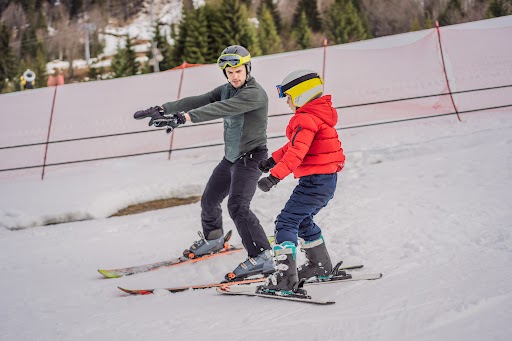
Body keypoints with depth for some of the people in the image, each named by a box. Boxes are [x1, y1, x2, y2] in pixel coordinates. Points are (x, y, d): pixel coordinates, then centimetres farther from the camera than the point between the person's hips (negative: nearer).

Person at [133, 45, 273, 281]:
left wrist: (183, 117, -42)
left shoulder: (255, 94, -22)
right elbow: (197, 101, 1)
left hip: (250, 158, -9)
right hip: (230, 158, 9)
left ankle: (262, 258, -23)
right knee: (209, 200, 20)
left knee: (237, 206, -23)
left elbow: (218, 110, -34)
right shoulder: (226, 90, 6)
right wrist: (162, 109, -8)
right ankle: (212, 239, 46)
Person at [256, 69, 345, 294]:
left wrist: (275, 176, -33)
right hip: (328, 181, 10)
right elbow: (296, 144, 26)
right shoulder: (319, 114, 16)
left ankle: (286, 276, -20)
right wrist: (272, 160, 25)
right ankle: (321, 265, 39)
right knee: (302, 220, 27)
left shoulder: (306, 119, -17)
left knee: (286, 222, -11)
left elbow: (297, 152, -28)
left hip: (314, 181, -10)